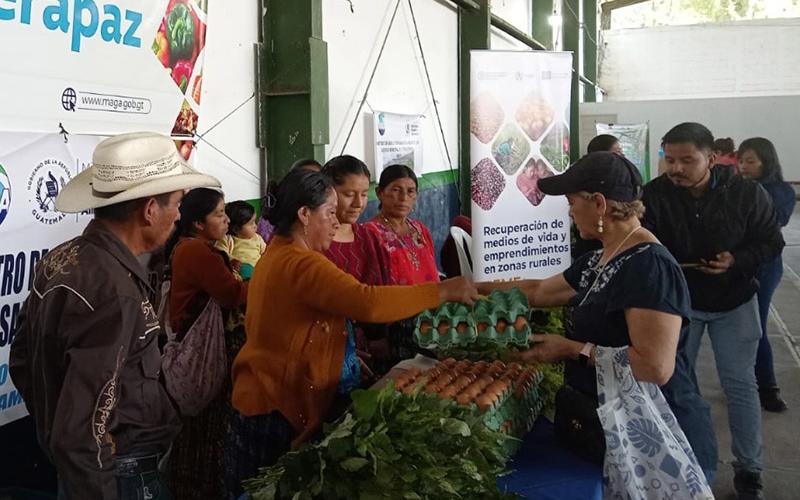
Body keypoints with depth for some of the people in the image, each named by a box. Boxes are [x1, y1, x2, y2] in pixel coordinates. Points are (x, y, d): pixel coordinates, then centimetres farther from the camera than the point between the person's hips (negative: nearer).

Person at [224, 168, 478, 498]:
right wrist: (442, 292, -25)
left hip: (263, 397, 10)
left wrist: (346, 356, 10)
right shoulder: (301, 264, -22)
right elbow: (368, 302, -33)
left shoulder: (276, 254, 12)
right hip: (279, 408, -10)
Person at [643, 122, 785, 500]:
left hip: (734, 302, 0)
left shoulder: (747, 193, -17)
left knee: (740, 384, 5)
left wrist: (737, 261, -24)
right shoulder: (655, 195, -18)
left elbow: (771, 242, -7)